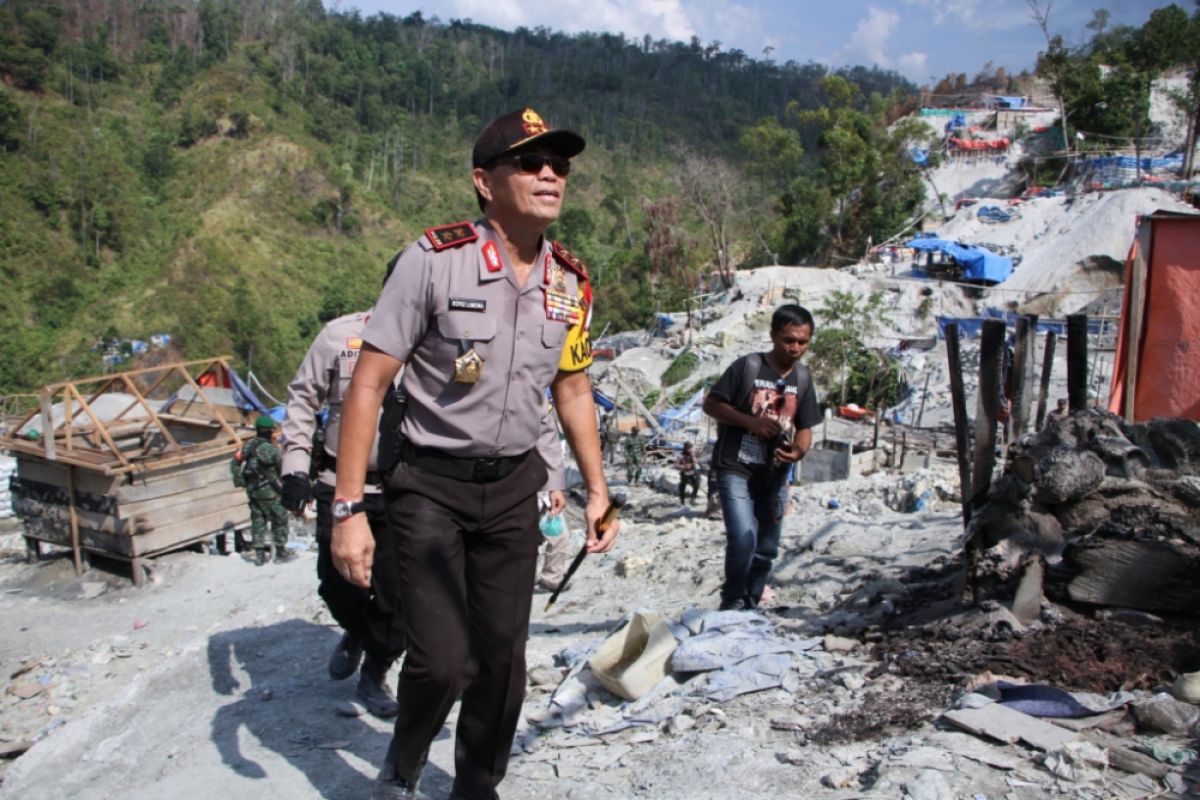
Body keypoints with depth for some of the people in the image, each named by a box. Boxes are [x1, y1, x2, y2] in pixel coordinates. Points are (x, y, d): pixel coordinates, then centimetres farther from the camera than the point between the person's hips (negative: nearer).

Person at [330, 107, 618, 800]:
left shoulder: (573, 284, 0)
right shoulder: (433, 260, -16)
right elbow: (369, 385, -13)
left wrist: (598, 490, 11)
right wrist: (348, 509, -16)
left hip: (514, 488, 5)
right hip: (431, 486, -4)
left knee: (503, 657, 8)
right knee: (444, 659, -10)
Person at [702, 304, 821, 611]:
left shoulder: (803, 378, 4)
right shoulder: (747, 366, -10)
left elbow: (804, 428, 8)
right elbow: (711, 404, -7)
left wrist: (799, 451, -14)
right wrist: (751, 422, -18)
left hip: (774, 475, 5)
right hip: (735, 468, -5)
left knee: (766, 550, 12)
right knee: (743, 538, -19)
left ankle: (750, 608, 30)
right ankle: (732, 605, 3)